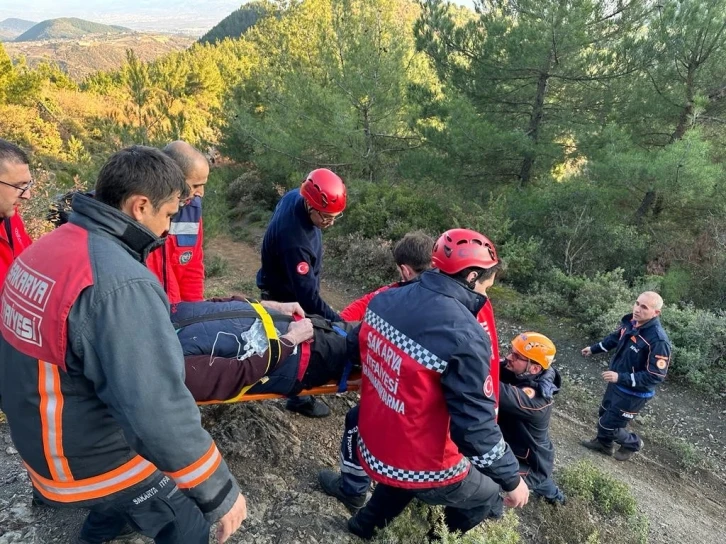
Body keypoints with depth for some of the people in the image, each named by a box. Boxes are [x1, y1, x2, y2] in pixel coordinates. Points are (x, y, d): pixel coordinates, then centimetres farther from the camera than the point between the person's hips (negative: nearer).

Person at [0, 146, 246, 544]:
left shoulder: (46, 248, -5)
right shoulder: (121, 284, -34)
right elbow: (158, 412, -35)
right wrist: (220, 492, -25)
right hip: (92, 462, -8)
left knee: (130, 494, 33)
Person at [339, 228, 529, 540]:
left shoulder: (386, 299, -8)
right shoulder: (465, 336, -30)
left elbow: (355, 348, 9)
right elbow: (475, 426, -25)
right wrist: (512, 479, -9)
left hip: (372, 448, 7)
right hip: (421, 466, -6)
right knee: (487, 500, 22)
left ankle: (367, 523, 53)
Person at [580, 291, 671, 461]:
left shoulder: (658, 341, -34)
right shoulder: (630, 321, -10)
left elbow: (656, 376, -30)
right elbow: (615, 337, 13)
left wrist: (621, 377, -32)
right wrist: (594, 348, 22)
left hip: (633, 394, -7)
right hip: (616, 384, 8)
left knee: (608, 425, 7)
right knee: (605, 413, 27)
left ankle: (633, 444, 36)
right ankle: (604, 443, 52)